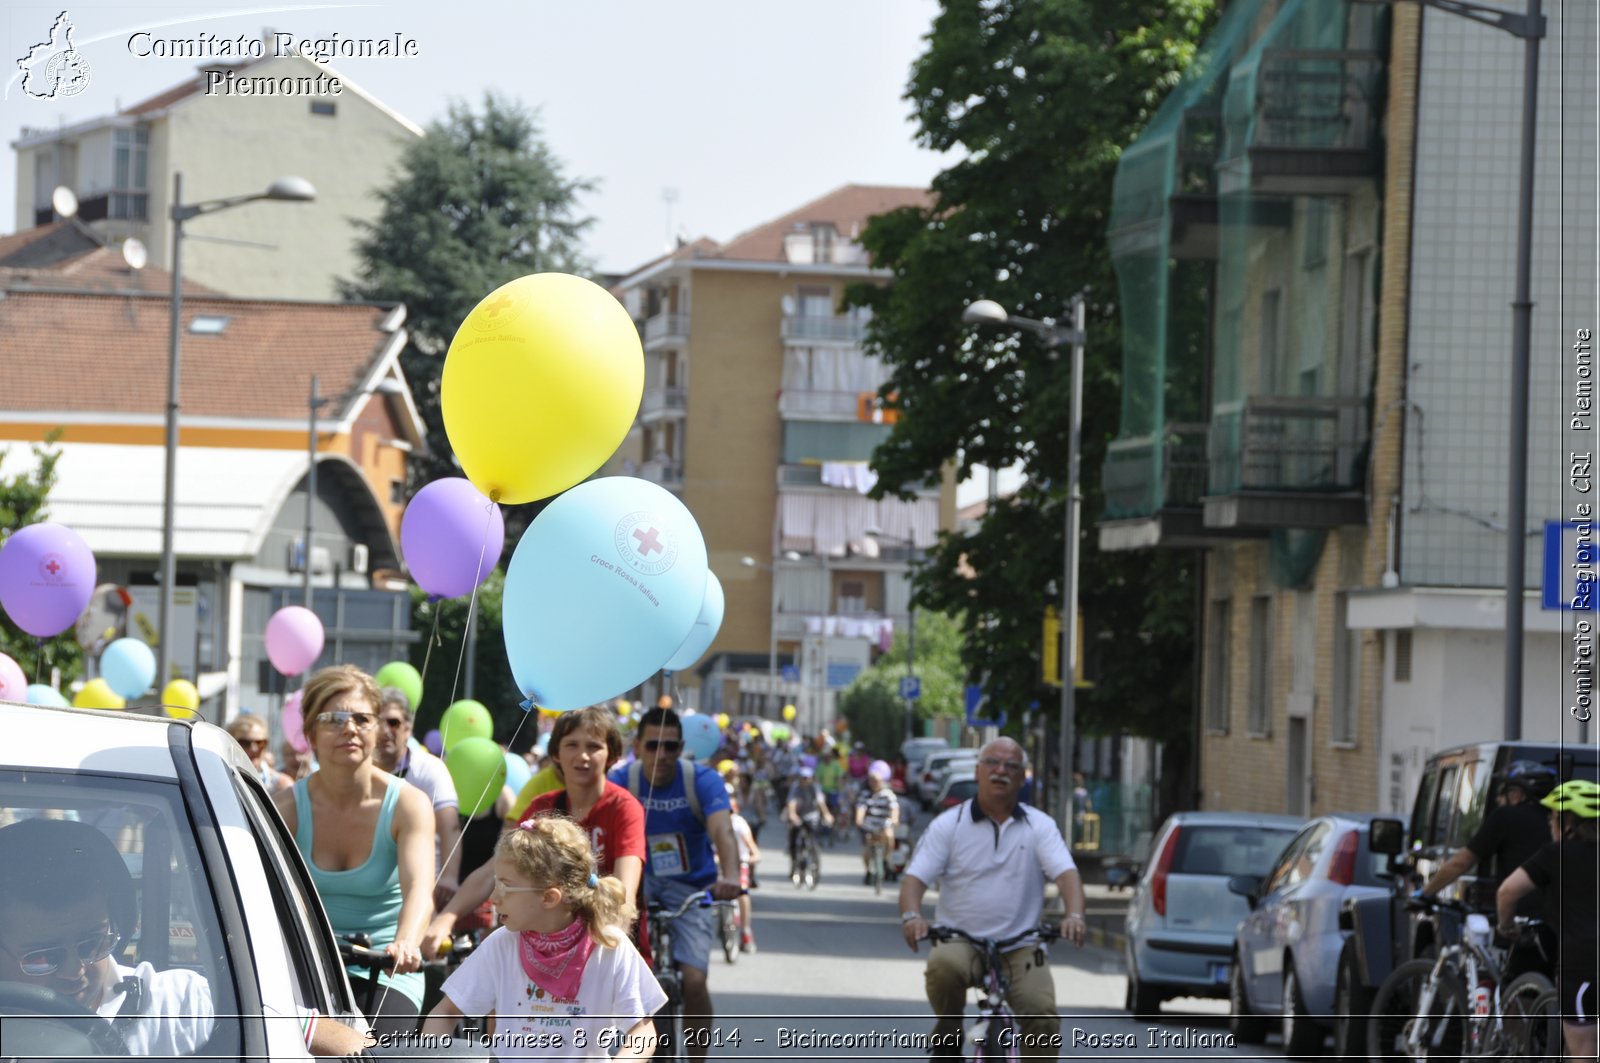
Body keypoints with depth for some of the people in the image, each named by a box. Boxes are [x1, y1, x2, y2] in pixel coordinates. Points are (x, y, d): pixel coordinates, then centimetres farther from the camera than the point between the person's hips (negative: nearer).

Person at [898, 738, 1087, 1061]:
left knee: (1043, 1018, -19)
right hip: (959, 941, -1)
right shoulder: (949, 825, 4)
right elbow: (916, 877, -3)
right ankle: (948, 1036, -7)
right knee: (942, 966, -35)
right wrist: (912, 916, -25)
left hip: (1019, 948, 1)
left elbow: (1065, 872, -7)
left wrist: (1074, 915, -28)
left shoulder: (1039, 826, 6)